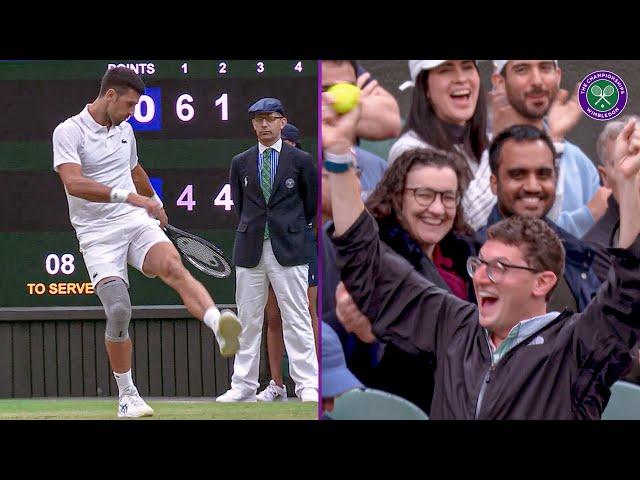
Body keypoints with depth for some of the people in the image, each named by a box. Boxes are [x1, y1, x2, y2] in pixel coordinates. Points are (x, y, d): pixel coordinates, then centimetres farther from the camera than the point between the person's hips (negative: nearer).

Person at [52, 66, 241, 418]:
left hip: (138, 222, 4)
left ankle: (221, 328, -53)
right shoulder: (69, 132, -6)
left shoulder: (124, 130, 16)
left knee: (173, 268, -27)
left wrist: (155, 202, 52)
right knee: (118, 309, -18)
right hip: (98, 234, -4)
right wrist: (128, 196, -30)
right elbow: (74, 183, -22)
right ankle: (126, 396, 0)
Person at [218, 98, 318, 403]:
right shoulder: (241, 162, 10)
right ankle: (244, 386, 9)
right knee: (248, 320, 5)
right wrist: (251, 230, 14)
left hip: (289, 250, -3)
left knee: (296, 319, -4)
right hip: (250, 250, 3)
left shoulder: (300, 160, 2)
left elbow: (311, 205, 10)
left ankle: (307, 386, -3)